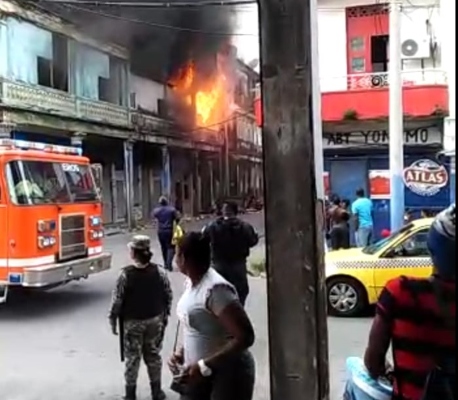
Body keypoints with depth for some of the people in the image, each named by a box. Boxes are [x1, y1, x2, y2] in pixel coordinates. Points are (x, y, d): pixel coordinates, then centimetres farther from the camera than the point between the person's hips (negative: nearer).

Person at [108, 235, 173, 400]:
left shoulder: (126, 274, -20)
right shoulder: (159, 272, -11)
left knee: (132, 357, 11)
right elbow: (168, 296, -2)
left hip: (133, 322, -3)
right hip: (155, 320, 3)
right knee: (153, 355, 17)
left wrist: (113, 319, 0)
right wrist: (165, 314, 12)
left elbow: (117, 300, -14)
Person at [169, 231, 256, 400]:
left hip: (228, 374, -9)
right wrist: (180, 352, 1)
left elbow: (245, 337, -27)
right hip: (199, 374, 9)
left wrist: (204, 365, -27)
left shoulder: (216, 289, -24)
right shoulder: (191, 282, 4)